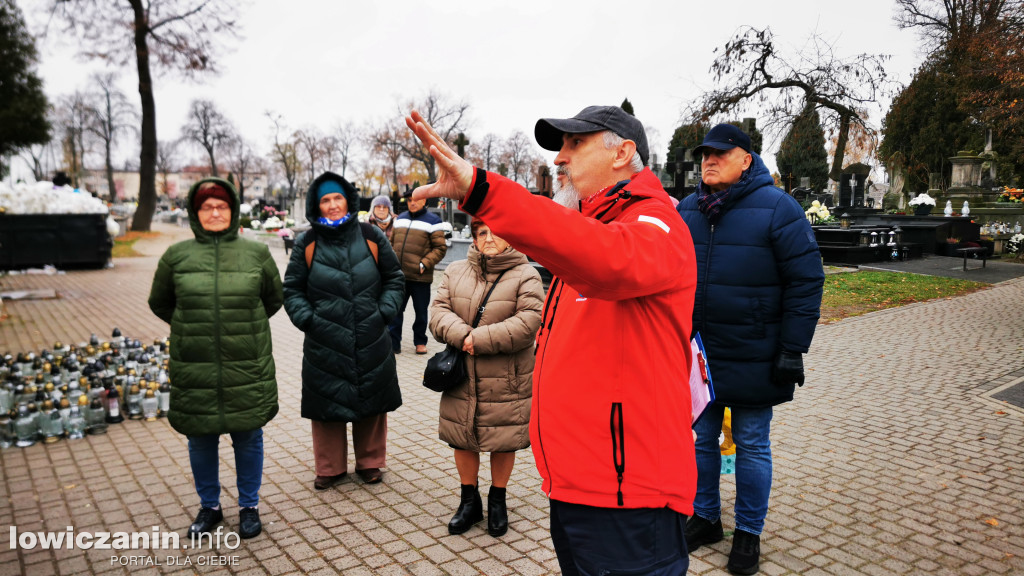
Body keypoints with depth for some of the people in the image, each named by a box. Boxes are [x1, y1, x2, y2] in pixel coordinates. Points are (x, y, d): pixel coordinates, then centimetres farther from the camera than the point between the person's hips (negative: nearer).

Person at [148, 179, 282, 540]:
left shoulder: (256, 253, 1)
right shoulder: (177, 256, 2)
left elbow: (274, 298, 14)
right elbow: (159, 302, 16)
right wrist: (192, 327, 9)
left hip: (248, 367, -1)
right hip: (194, 367, 1)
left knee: (248, 437, 9)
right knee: (200, 439, 13)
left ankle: (249, 506, 28)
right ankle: (209, 507, 33)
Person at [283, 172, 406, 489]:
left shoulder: (371, 236, 2)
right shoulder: (308, 243, 2)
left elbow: (394, 278, 10)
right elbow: (292, 289, 9)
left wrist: (385, 311, -2)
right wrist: (307, 319, -4)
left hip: (371, 342, 0)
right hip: (324, 344, 0)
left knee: (372, 403, 11)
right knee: (326, 404, 8)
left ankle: (370, 462, 30)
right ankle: (330, 467, 27)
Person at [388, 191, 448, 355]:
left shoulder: (432, 221, -4)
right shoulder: (400, 218, 13)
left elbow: (440, 248, -8)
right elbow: (392, 242, 20)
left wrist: (424, 264, -16)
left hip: (420, 277, -4)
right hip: (398, 275, 4)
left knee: (421, 312, 10)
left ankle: (420, 342, 26)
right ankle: (393, 343, 12)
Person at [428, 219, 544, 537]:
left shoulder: (526, 275, -7)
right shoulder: (455, 272, 7)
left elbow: (527, 323, -19)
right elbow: (438, 312, -1)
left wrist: (478, 339, -21)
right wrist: (462, 335, -21)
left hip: (506, 382, -3)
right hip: (462, 379, 4)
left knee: (503, 442, 10)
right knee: (463, 439, 14)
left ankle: (497, 500, 34)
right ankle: (469, 500, 35)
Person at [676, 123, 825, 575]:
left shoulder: (777, 208, -9)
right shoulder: (687, 210, 6)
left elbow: (806, 282, -10)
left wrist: (793, 351, -13)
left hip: (752, 360, -4)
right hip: (696, 357, 5)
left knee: (751, 446, 10)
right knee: (701, 440, 15)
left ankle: (749, 532, 27)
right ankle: (705, 518, 34)